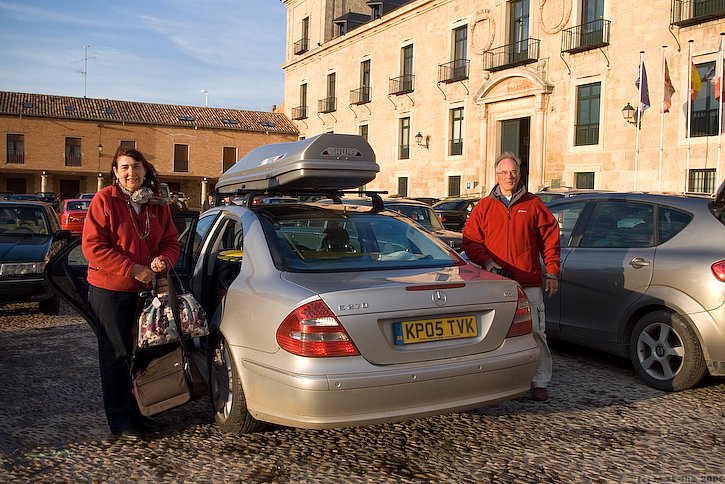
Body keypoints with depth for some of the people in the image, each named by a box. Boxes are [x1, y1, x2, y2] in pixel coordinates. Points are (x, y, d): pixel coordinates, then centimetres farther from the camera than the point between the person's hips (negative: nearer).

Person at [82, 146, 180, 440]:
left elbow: (171, 242, 10)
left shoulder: (157, 204, 6)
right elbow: (92, 246, -15)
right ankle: (121, 421, 15)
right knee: (117, 355, 3)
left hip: (145, 289, 5)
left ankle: (139, 412, 27)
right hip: (110, 291, -5)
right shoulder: (105, 200, -10)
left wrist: (163, 261, -13)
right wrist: (133, 269, -19)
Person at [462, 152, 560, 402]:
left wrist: (551, 273, 4)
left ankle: (540, 382, 10)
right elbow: (470, 241, 9)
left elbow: (550, 239, 9)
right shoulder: (484, 207, 10)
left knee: (535, 332, -2)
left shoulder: (533, 205, 8)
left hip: (529, 284, -1)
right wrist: (487, 261, -7)